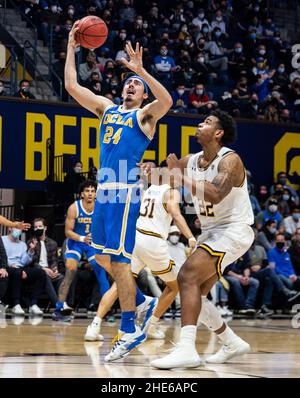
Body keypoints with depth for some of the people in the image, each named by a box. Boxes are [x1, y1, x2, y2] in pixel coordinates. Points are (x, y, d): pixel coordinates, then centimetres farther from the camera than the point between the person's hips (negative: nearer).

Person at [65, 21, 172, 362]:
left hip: (125, 192, -7)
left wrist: (141, 70, -26)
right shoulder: (106, 108, 20)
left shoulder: (145, 114, 2)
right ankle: (142, 301, 28)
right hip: (104, 191, 7)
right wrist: (71, 48, 11)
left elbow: (166, 101, -20)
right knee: (102, 256, 12)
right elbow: (72, 86, 17)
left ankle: (130, 330, -6)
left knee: (118, 258, -11)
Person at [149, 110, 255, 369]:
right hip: (211, 231, 9)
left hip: (234, 230, -9)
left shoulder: (230, 160, -16)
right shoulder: (191, 161, 6)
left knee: (188, 276, -25)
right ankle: (233, 344, 25)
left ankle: (187, 349, -34)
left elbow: (215, 195, -33)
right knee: (196, 293, 9)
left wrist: (180, 175, -28)